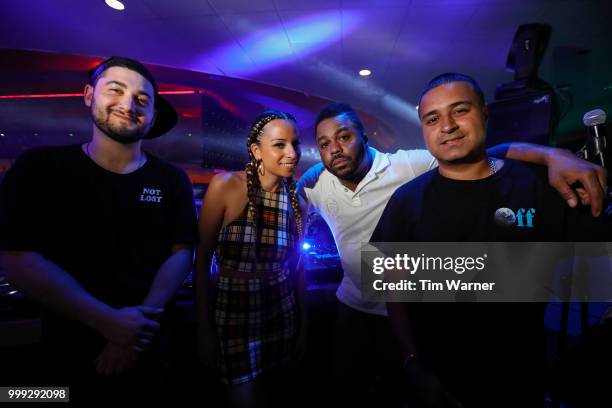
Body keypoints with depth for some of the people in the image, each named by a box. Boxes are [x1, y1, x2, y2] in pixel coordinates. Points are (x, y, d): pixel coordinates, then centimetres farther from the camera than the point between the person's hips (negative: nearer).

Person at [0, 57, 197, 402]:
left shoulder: (171, 180, -5)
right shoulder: (40, 167, -8)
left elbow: (182, 253, -8)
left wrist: (139, 325, -20)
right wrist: (108, 321, -22)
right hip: (71, 348, -1)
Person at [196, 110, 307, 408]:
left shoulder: (297, 199, -7)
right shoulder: (226, 186, -17)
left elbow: (297, 266, 3)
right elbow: (202, 259, -11)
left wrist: (303, 323, 9)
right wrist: (204, 328, -8)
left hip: (281, 313, 4)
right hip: (232, 312, -3)